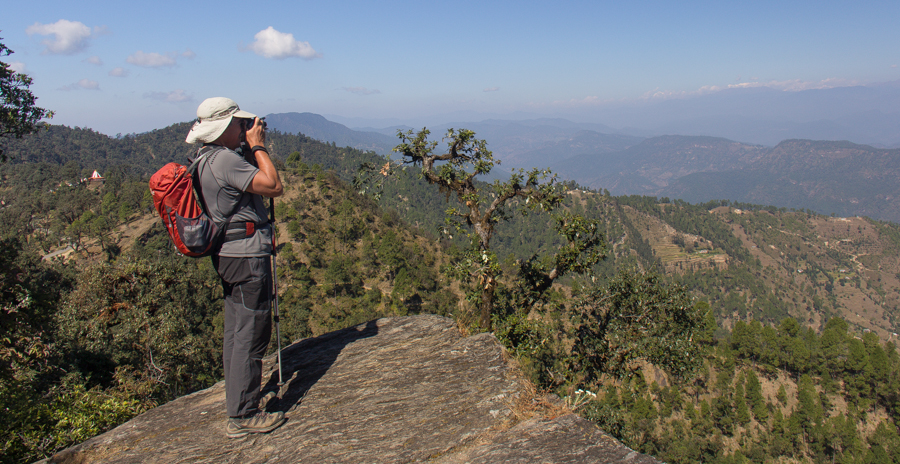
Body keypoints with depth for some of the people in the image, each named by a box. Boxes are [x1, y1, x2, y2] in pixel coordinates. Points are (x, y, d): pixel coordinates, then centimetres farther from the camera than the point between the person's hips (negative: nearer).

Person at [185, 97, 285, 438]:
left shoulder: (207, 159, 12)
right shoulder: (225, 159, -20)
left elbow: (252, 181, 22)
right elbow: (273, 186, -24)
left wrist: (252, 148, 12)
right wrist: (258, 146, -13)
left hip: (228, 255, 11)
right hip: (246, 256, -11)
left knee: (236, 332, 17)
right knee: (251, 333, -4)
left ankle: (237, 406, 30)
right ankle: (243, 416, 4)